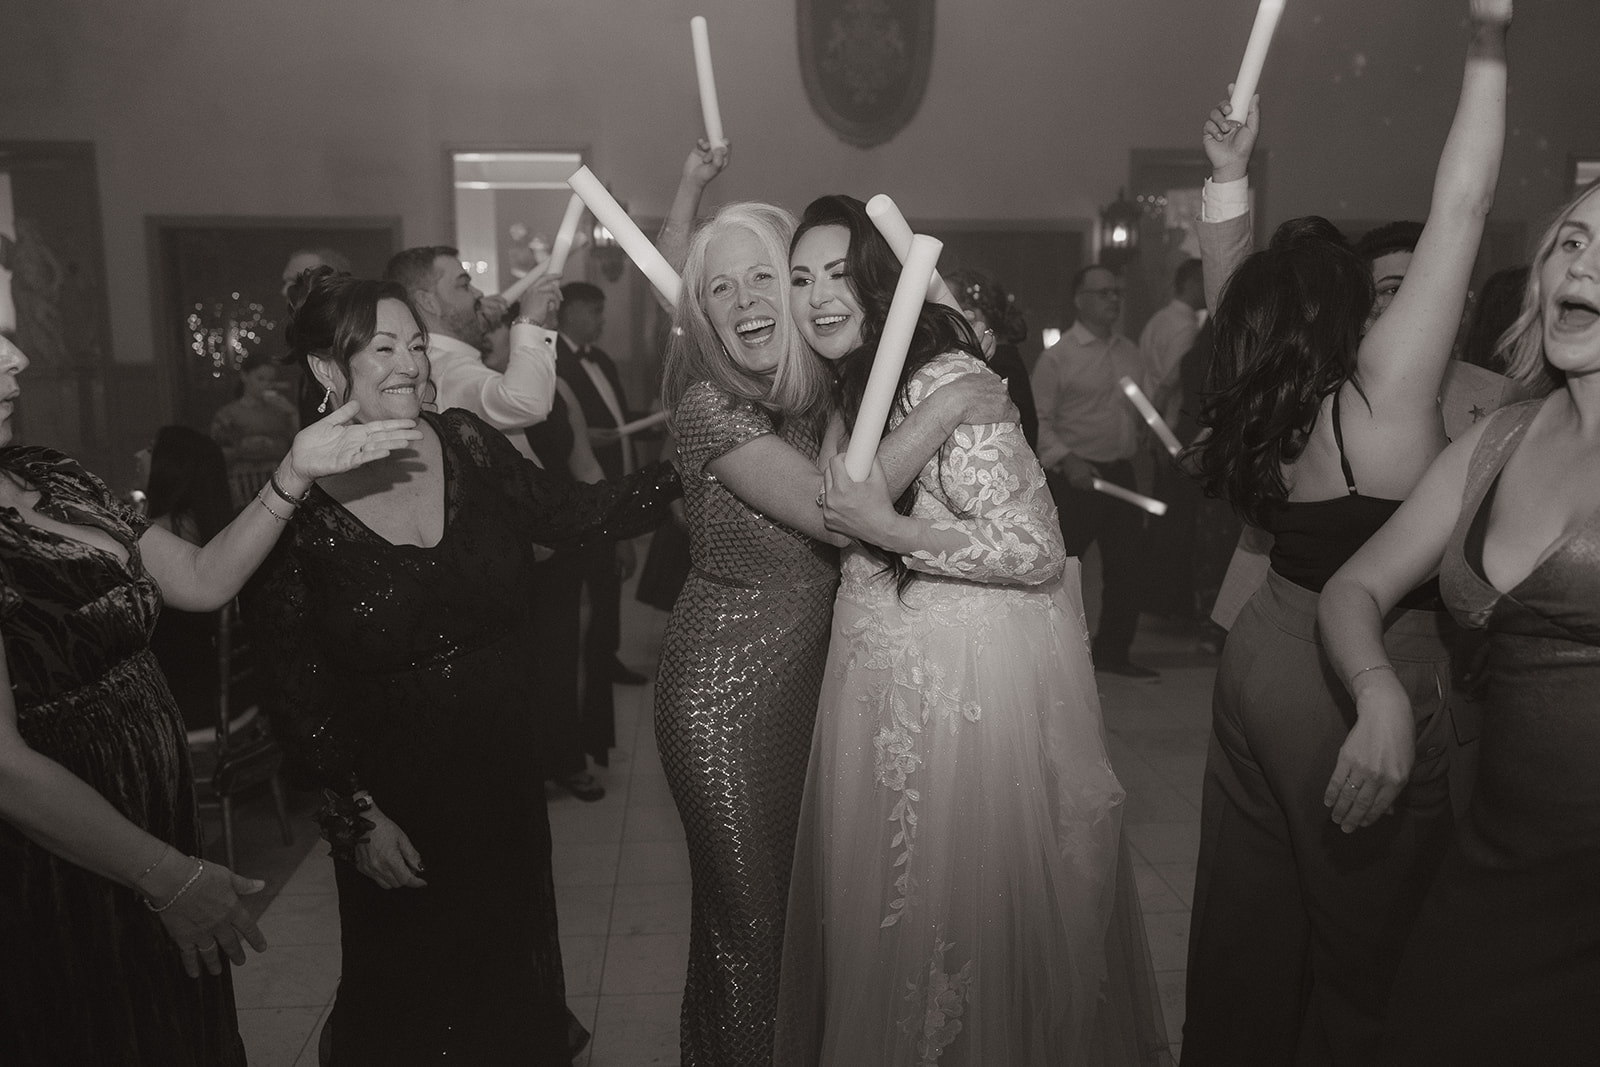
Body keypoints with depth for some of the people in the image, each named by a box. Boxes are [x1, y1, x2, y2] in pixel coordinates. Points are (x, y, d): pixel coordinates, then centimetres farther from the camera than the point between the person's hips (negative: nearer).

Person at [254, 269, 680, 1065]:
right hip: (393, 796, -3)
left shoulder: (467, 444, -5)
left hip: (505, 769, 3)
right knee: (404, 993, 17)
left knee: (515, 966, 21)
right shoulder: (297, 501, -14)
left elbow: (569, 514, 2)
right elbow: (297, 686, -10)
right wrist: (356, 814, -10)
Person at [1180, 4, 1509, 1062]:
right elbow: (1462, 205, -15)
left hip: (1263, 651, 7)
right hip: (1365, 677, -7)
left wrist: (1228, 177, 14)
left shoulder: (1257, 397, 0)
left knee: (1252, 896, 20)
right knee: (1359, 930, 11)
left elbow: (1231, 289, 17)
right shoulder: (1387, 381, -15)